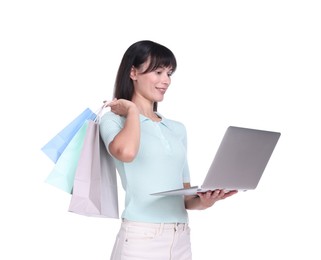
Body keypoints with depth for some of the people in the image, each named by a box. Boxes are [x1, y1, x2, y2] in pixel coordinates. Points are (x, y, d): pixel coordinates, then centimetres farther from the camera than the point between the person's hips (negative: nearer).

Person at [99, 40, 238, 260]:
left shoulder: (178, 129, 15)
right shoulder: (114, 119, 0)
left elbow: (185, 196, 14)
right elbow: (126, 152, -24)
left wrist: (203, 201, -7)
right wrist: (132, 110, -6)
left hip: (181, 238, 5)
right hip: (141, 238, -5)